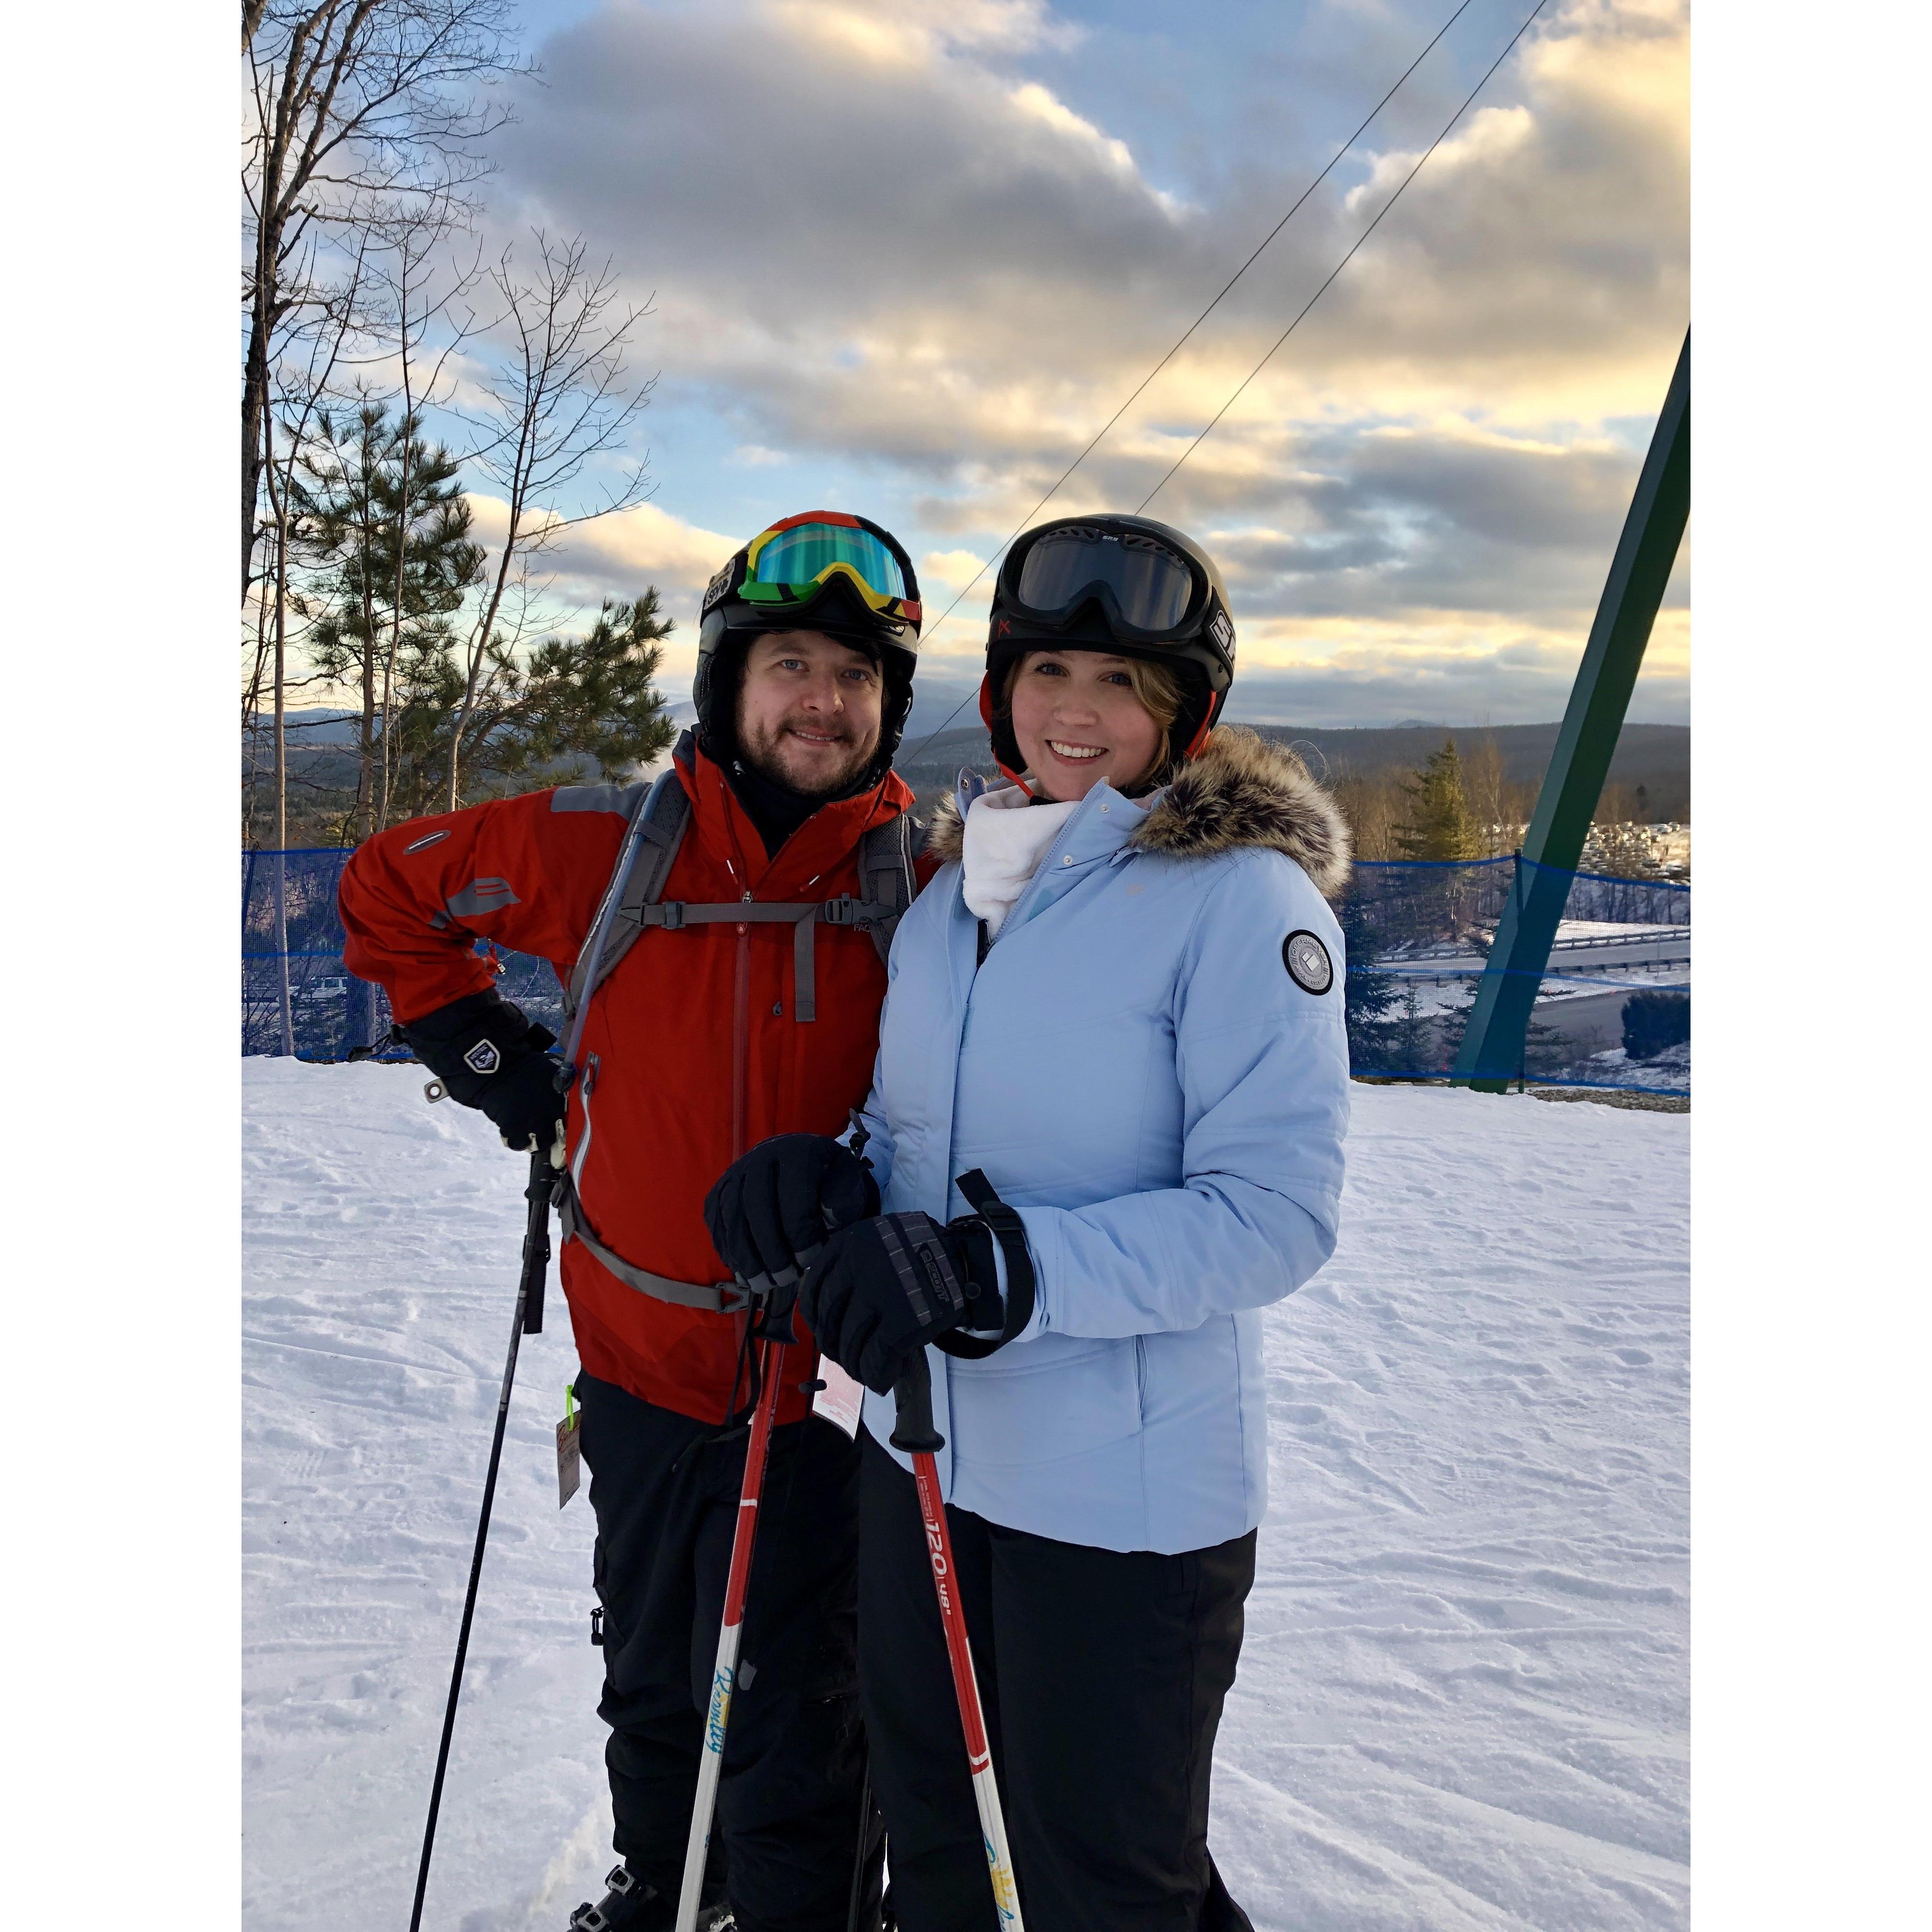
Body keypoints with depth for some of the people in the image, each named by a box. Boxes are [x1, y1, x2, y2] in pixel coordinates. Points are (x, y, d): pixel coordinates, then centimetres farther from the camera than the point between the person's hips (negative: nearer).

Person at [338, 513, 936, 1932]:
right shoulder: (594, 848, -8)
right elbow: (388, 889, 8)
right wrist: (486, 1054, 2)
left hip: (827, 1366, -3)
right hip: (640, 1352, 3)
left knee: (793, 1723, 7)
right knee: (654, 1677, 25)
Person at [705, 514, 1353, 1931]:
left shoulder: (1242, 895, -15)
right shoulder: (953, 895, 7)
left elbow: (1277, 1210, -20)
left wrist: (999, 1270, -29)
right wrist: (827, 1177, -8)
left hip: (1129, 1491, -6)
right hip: (926, 1452, 7)